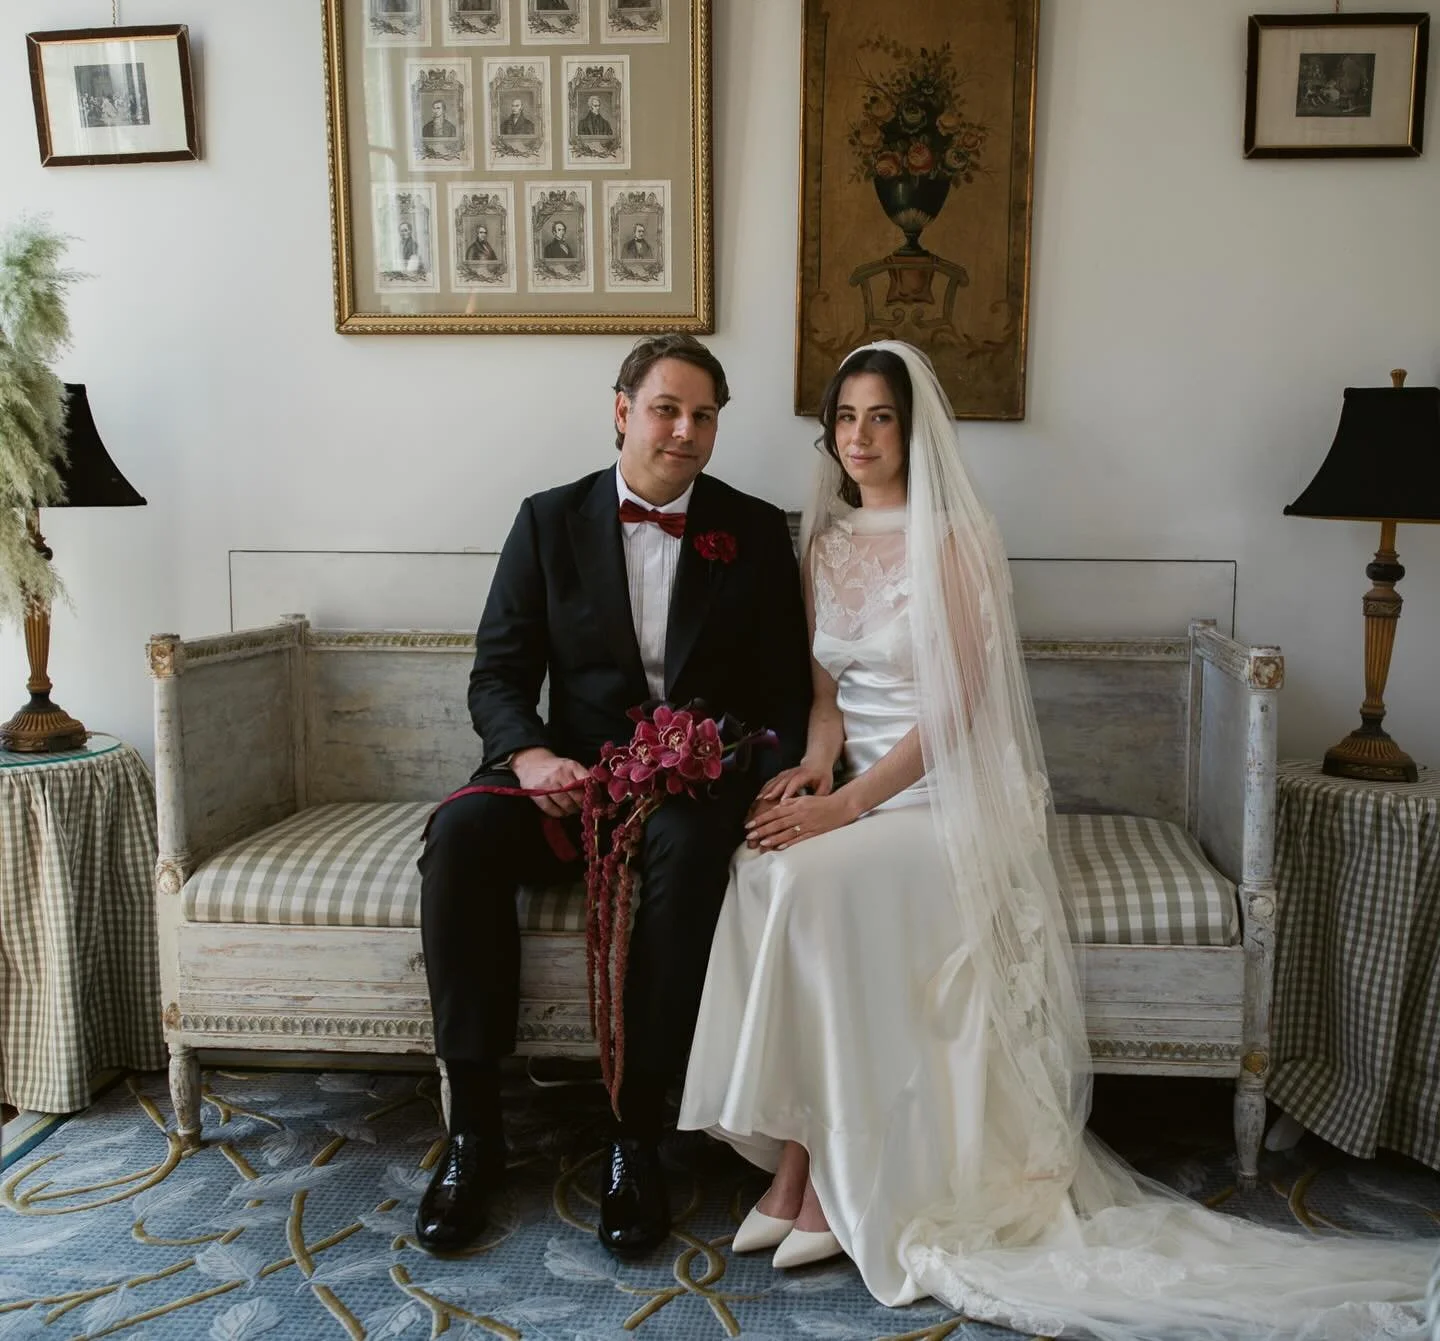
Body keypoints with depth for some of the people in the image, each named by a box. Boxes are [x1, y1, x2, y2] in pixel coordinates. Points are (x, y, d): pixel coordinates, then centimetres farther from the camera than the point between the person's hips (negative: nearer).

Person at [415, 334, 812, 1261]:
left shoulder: (757, 532, 7)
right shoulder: (551, 521, 7)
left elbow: (786, 689, 4)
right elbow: (498, 672, 4)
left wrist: (777, 777, -16)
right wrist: (530, 756, -17)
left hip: (701, 780, -1)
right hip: (575, 775, 1)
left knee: (690, 846, -35)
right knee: (460, 833, -28)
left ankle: (638, 1133, -21)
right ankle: (475, 1128, -16)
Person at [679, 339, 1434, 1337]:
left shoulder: (953, 540, -8)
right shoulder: (827, 543, 13)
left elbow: (951, 711, -14)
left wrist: (848, 805, -21)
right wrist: (818, 760, -7)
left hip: (944, 793, -5)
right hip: (857, 786, 6)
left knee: (811, 876, -32)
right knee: (764, 868, -26)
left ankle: (829, 1176, -17)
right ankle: (797, 1159, -17)